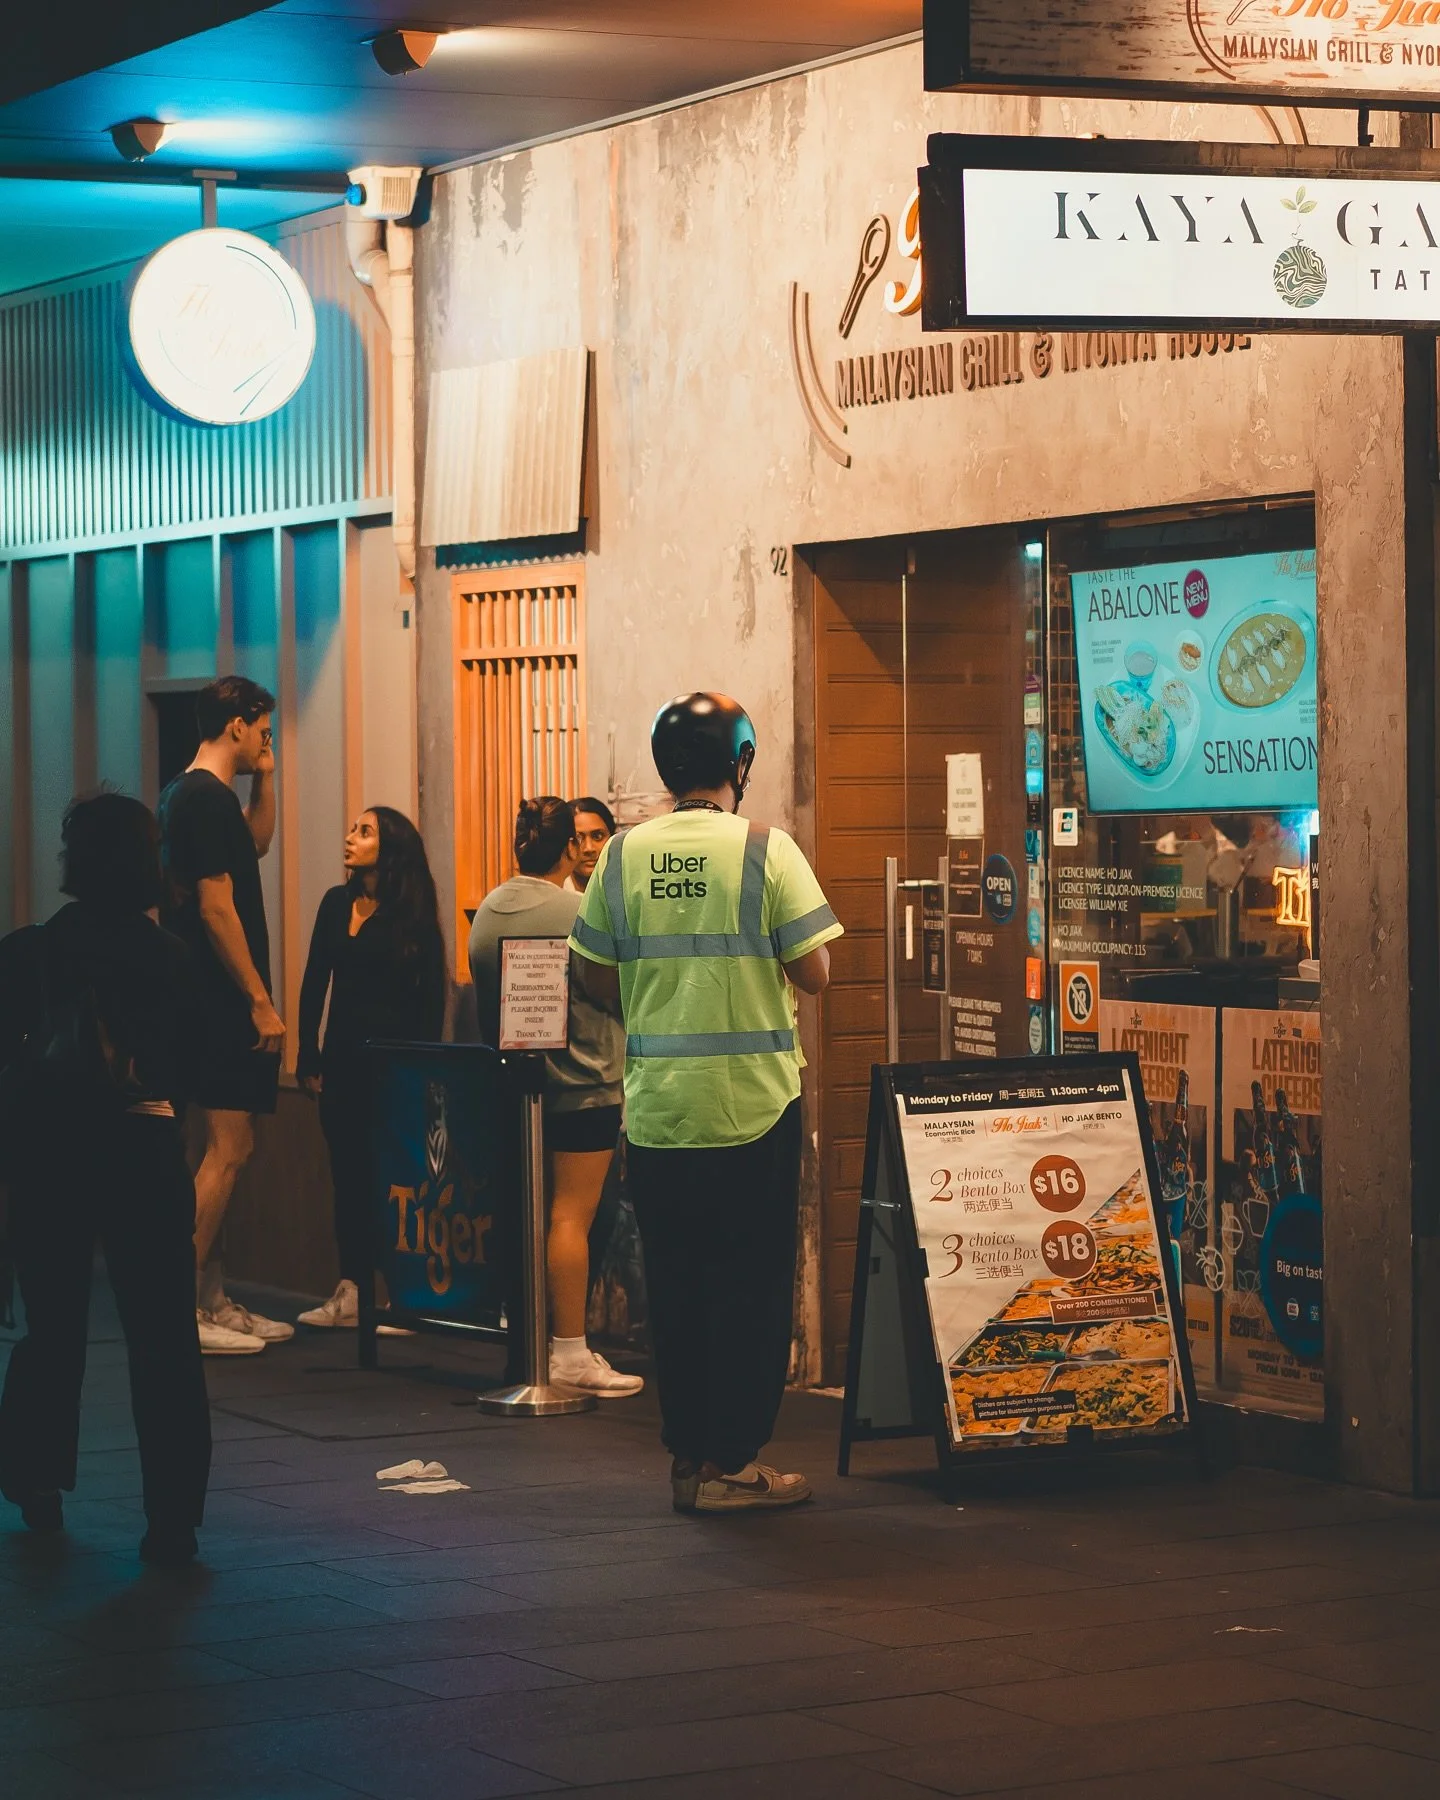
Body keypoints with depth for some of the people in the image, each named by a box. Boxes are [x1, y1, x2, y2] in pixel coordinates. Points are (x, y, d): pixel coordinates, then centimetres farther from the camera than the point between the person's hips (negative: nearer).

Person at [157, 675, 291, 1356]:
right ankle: (181, 1310, -10)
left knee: (227, 1148, 13)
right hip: (224, 1003, -11)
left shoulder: (184, 793, 15)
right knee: (228, 1149, -10)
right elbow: (217, 909, -20)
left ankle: (212, 1302, 18)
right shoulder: (209, 799, -16)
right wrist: (261, 1002, -18)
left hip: (210, 1001, 11)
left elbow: (255, 845, 34)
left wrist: (264, 783, 18)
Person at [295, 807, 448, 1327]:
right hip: (344, 1053, 5)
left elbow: (430, 994, -5)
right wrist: (309, 1056, 6)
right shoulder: (336, 904, 9)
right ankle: (349, 1292, 8)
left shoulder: (412, 914, -4)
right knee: (348, 1171, 5)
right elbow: (314, 983, 11)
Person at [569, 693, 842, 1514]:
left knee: (676, 1286, 12)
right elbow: (813, 972, -9)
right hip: (754, 1105, -3)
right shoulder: (766, 851, -9)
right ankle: (732, 1461, 5)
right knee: (752, 1284, 5)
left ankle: (690, 1453, 16)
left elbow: (593, 977, 5)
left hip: (656, 1107, 4)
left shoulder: (625, 855, 1)